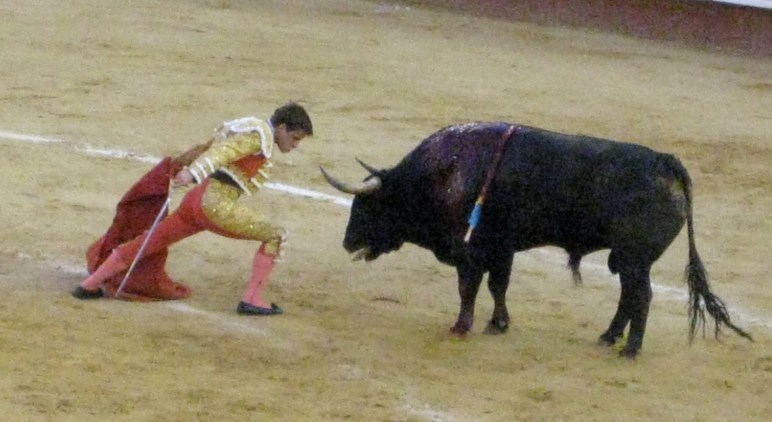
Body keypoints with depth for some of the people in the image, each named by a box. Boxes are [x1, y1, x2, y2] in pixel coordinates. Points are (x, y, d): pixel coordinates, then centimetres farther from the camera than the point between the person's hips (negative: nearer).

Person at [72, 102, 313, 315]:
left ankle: (89, 286, 24)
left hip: (196, 199, 9)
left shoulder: (246, 128, 21)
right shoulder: (260, 135, -8)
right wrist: (193, 173, -37)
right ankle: (252, 300, -6)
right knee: (275, 236, -3)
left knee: (149, 243, 17)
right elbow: (223, 150, -23)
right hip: (217, 206, -9)